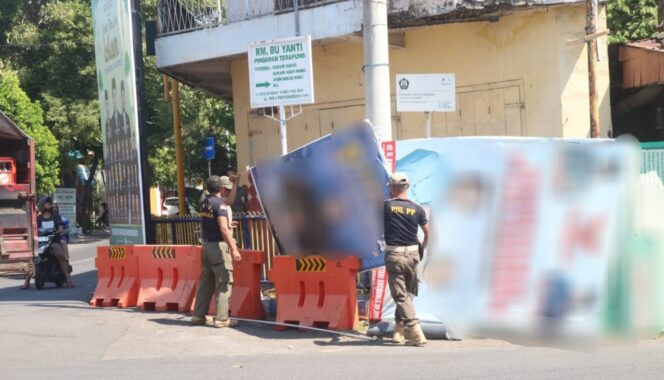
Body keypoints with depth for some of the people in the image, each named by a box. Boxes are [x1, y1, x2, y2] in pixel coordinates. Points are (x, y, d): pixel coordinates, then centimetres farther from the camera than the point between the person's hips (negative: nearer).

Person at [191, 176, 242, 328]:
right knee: (224, 283, -3)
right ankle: (222, 318, -3)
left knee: (205, 282, 13)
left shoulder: (205, 203, 10)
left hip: (206, 245, 8)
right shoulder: (219, 204, -15)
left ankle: (198, 316, 16)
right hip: (218, 246, -8)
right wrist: (234, 249, -27)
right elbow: (223, 228, -24)